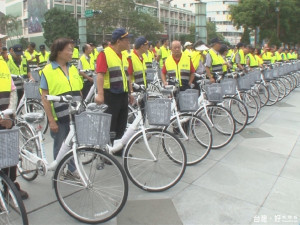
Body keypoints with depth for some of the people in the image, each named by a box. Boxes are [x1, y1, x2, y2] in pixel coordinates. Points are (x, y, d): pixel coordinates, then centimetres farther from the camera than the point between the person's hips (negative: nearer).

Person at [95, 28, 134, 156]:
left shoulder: (123, 56, 14)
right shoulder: (105, 54, -11)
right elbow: (100, 75, -20)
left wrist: (130, 93, 17)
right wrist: (100, 94, -28)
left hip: (123, 95, 8)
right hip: (110, 95, -8)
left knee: (121, 125, 16)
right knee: (109, 126, 1)